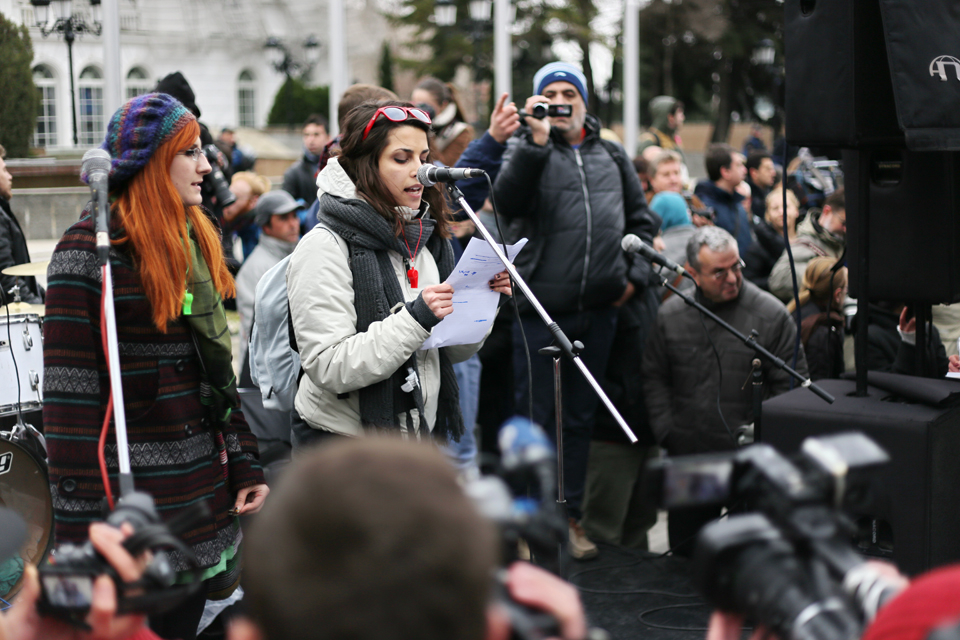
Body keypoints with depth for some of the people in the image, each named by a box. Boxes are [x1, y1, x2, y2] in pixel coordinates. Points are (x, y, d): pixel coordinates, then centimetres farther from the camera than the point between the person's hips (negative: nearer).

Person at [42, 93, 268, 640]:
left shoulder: (195, 241, 12)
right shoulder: (90, 251, -13)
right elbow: (69, 393, -15)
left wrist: (245, 463, 11)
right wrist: (83, 525, -17)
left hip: (202, 485, 7)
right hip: (133, 490, -7)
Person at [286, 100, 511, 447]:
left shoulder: (427, 238, 5)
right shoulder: (325, 246, -15)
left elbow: (454, 351, 9)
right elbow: (328, 369, -22)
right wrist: (415, 319, -27)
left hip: (422, 434, 6)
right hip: (344, 438, -6)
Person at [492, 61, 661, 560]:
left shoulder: (611, 155, 15)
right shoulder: (526, 148, 2)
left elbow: (642, 218, 21)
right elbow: (507, 202, -17)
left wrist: (636, 273, 9)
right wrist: (537, 141, -22)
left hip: (599, 311, 4)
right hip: (541, 309, -4)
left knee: (581, 416, 13)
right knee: (534, 416, 0)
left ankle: (571, 514, 22)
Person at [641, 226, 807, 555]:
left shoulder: (771, 314, -6)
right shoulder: (671, 314, 3)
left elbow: (792, 384, -3)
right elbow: (654, 377, 11)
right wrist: (666, 433, 2)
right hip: (688, 454, 3)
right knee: (684, 549, 12)